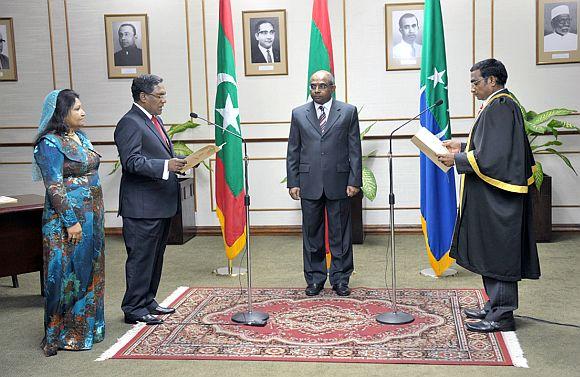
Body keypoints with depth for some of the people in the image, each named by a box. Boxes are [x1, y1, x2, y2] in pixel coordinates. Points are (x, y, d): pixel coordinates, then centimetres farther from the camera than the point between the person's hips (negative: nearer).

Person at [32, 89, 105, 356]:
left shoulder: (81, 137, 12)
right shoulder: (51, 143, -14)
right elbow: (54, 186, -18)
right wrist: (71, 221, -20)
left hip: (91, 214, 9)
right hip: (68, 217, -9)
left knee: (90, 270, 14)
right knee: (69, 273, -1)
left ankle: (86, 327, 27)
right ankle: (67, 335, 11)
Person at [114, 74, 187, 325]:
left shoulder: (154, 120, 17)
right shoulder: (130, 123, -14)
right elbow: (132, 161, -23)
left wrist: (181, 161, 7)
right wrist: (166, 166, -31)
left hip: (161, 205, 10)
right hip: (142, 207, -10)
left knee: (155, 257, 17)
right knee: (140, 258, -2)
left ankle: (148, 302, 29)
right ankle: (134, 309, 8)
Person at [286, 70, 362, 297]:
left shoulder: (348, 112, 4)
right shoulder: (299, 114, 9)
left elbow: (355, 150, 2)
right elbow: (293, 151, 9)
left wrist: (354, 181, -5)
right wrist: (293, 182, 1)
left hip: (339, 182, -1)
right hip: (309, 184, 2)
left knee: (340, 234, 6)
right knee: (311, 234, 7)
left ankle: (340, 279, 17)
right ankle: (315, 279, 18)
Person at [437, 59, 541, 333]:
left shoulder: (499, 107, -17)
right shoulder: (501, 104, 14)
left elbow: (490, 156, -23)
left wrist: (457, 160, -12)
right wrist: (462, 148, 13)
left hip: (496, 197, -10)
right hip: (492, 197, 10)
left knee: (498, 253, -3)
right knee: (492, 252, 16)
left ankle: (501, 316, 5)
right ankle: (495, 307, 26)